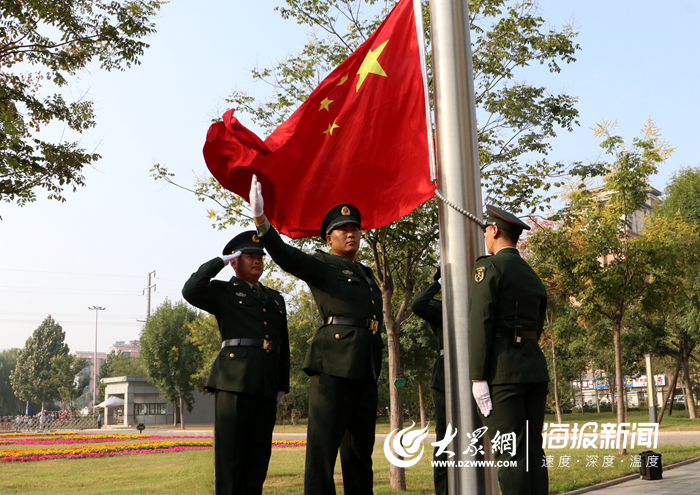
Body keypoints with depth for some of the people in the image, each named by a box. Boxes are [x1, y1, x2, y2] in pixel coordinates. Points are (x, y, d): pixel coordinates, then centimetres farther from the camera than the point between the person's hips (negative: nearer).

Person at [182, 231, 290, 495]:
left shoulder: (275, 299, 24)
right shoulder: (223, 292, 9)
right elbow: (191, 291, -12)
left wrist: (283, 386, 15)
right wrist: (219, 261, -2)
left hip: (267, 384, 5)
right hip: (235, 380, -5)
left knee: (259, 454, 7)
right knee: (231, 453, -5)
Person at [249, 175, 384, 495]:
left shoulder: (366, 275, 24)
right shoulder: (321, 265, 3)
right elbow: (286, 256, -15)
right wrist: (261, 220, -31)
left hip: (365, 372, 7)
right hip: (333, 366, -7)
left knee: (359, 454, 12)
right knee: (322, 451, -8)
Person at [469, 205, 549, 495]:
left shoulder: (489, 266, -5)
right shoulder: (534, 278, 21)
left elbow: (480, 324, -13)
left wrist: (478, 379, -15)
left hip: (500, 369, -8)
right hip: (535, 365, 8)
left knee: (510, 454, -8)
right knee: (533, 451, 8)